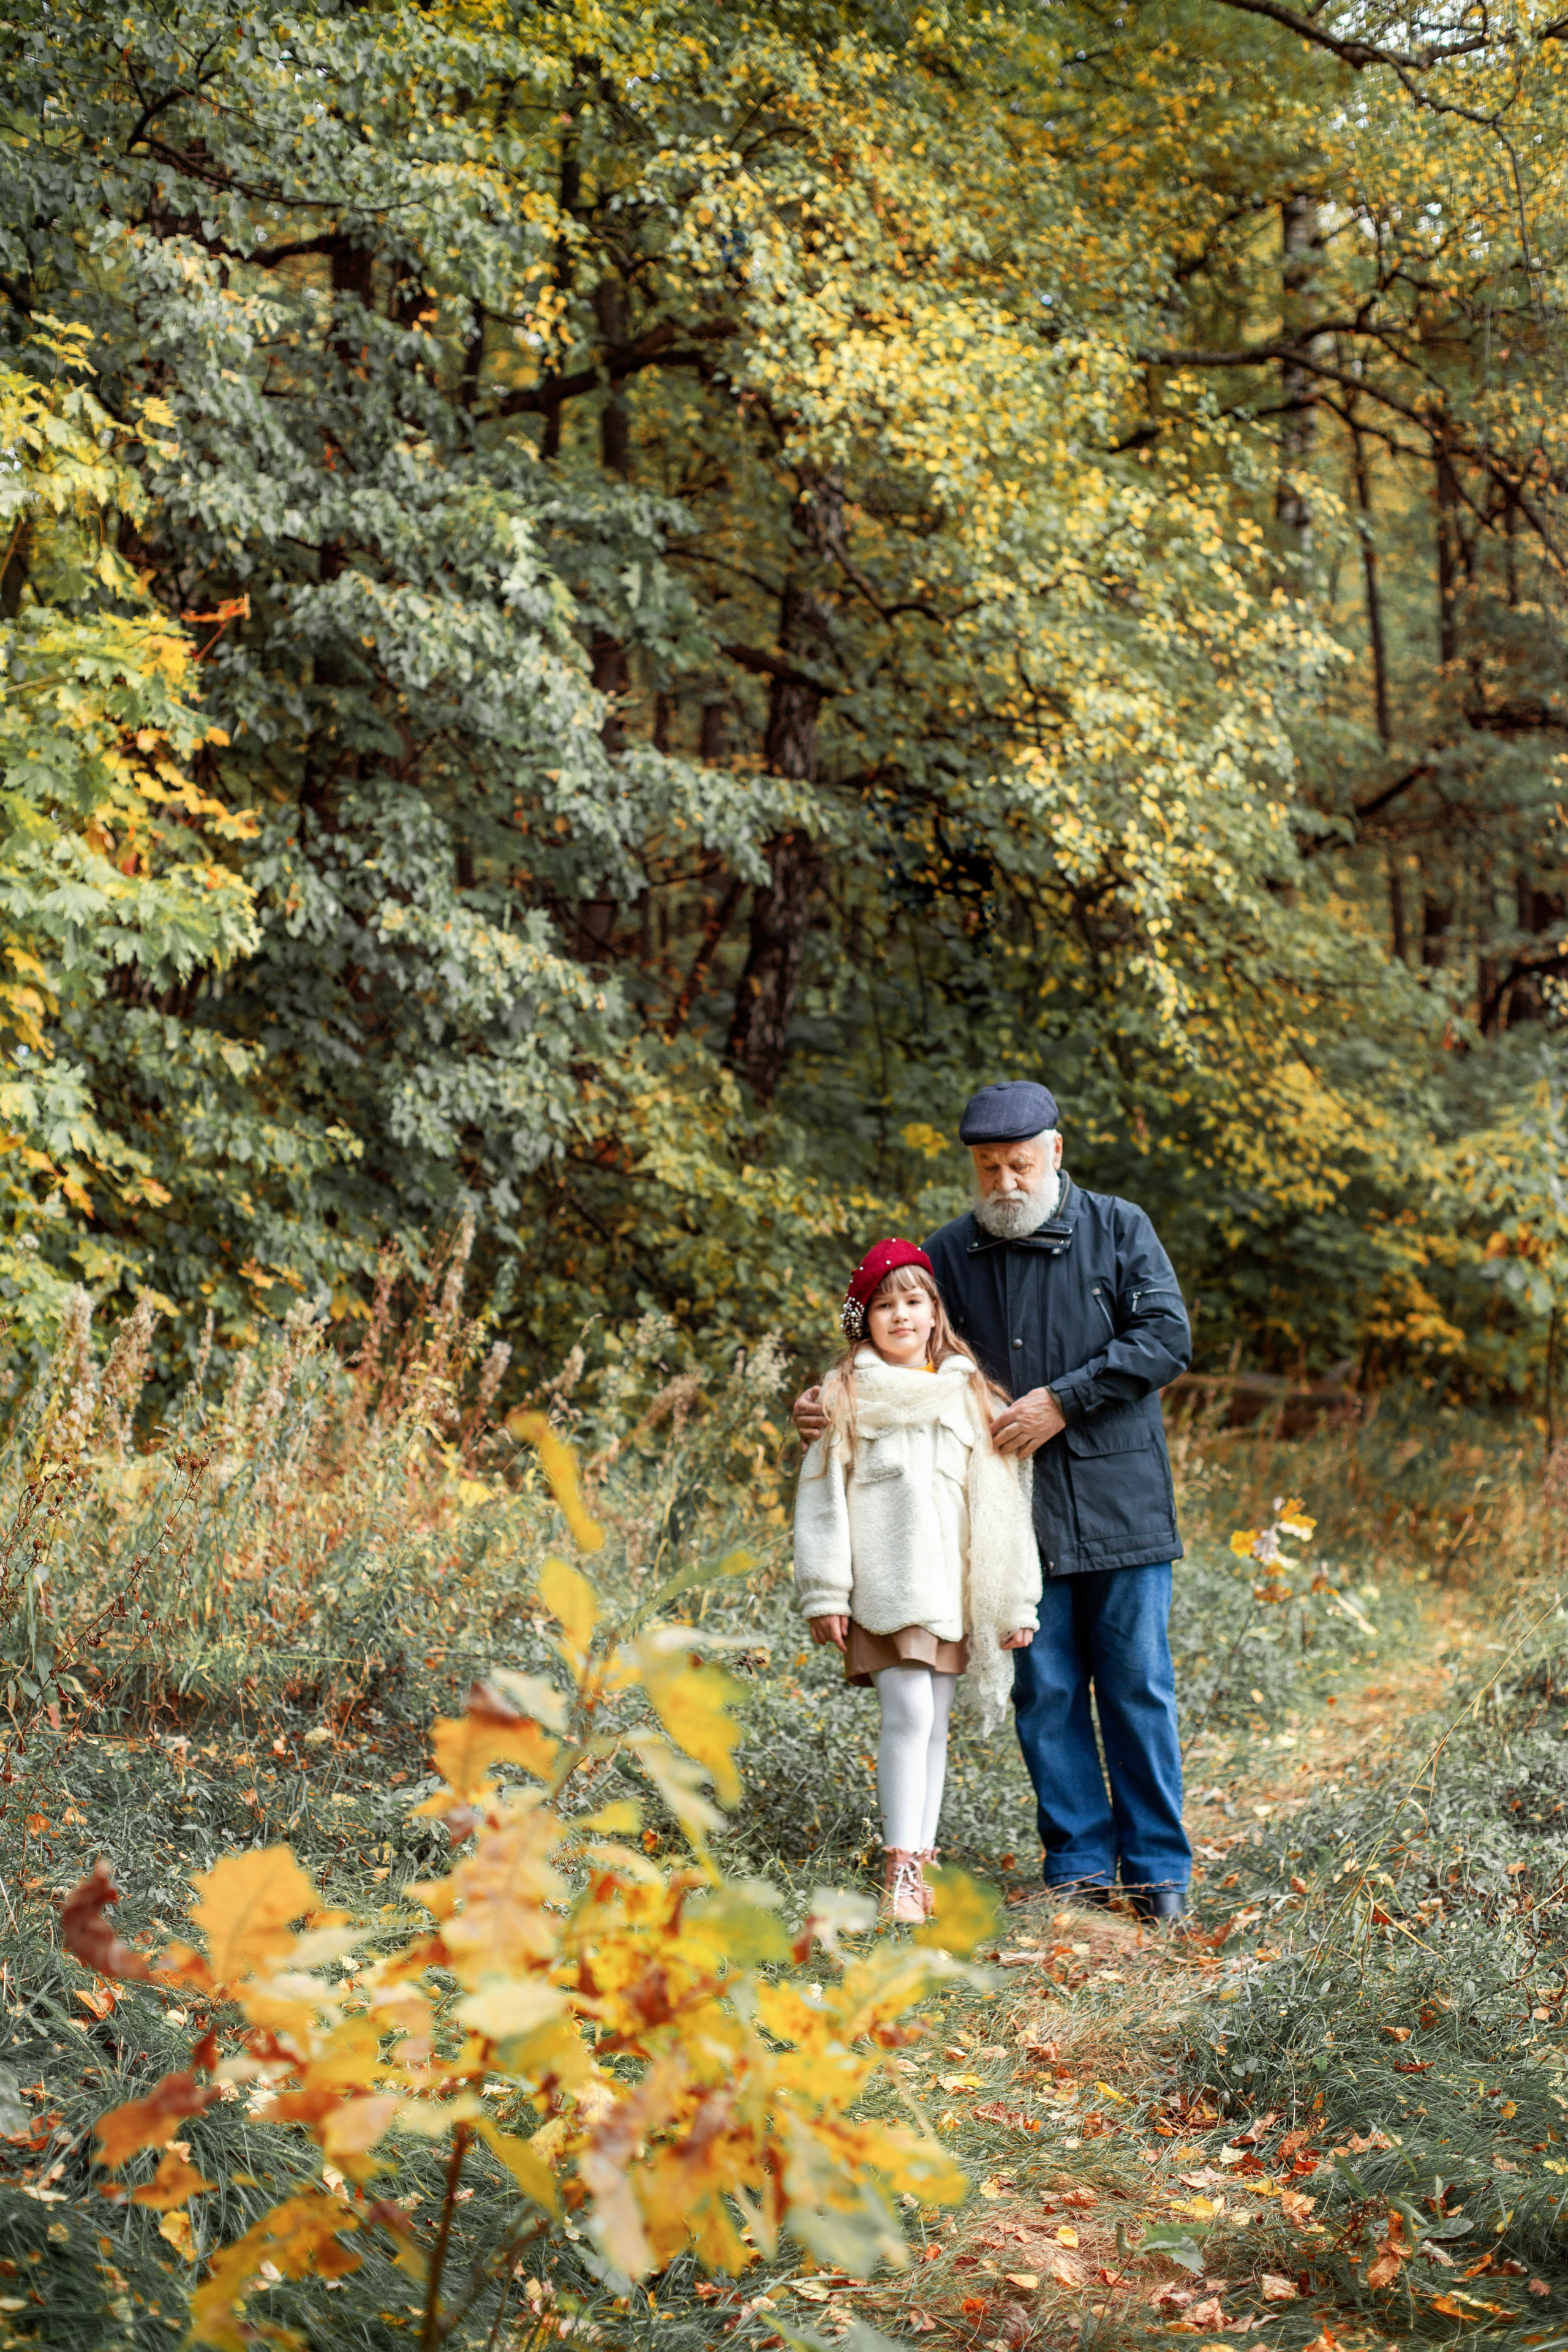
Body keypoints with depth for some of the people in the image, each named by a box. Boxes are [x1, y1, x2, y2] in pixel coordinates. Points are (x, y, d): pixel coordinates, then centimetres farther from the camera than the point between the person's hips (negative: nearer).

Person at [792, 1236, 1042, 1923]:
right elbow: (822, 1498, 2)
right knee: (909, 1716, -13)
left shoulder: (972, 1396, 11)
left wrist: (1017, 1601, 7)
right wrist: (825, 1594, -4)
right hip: (886, 1586, -3)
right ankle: (900, 1871, -8)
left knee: (934, 1724, 7)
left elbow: (1004, 1503, 11)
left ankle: (920, 1865, 15)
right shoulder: (845, 1396, 5)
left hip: (953, 1589, 3)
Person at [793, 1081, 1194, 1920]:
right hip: (1017, 1514, 2)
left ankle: (1158, 1866, 12)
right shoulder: (950, 1254, 6)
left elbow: (1166, 1336, -7)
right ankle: (1080, 1863, 16)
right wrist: (829, 1404, -7)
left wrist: (1063, 1399, -14)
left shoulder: (1118, 1229, 1)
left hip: (1119, 1502, -2)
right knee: (1045, 1691, 5)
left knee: (1138, 1686, 2)